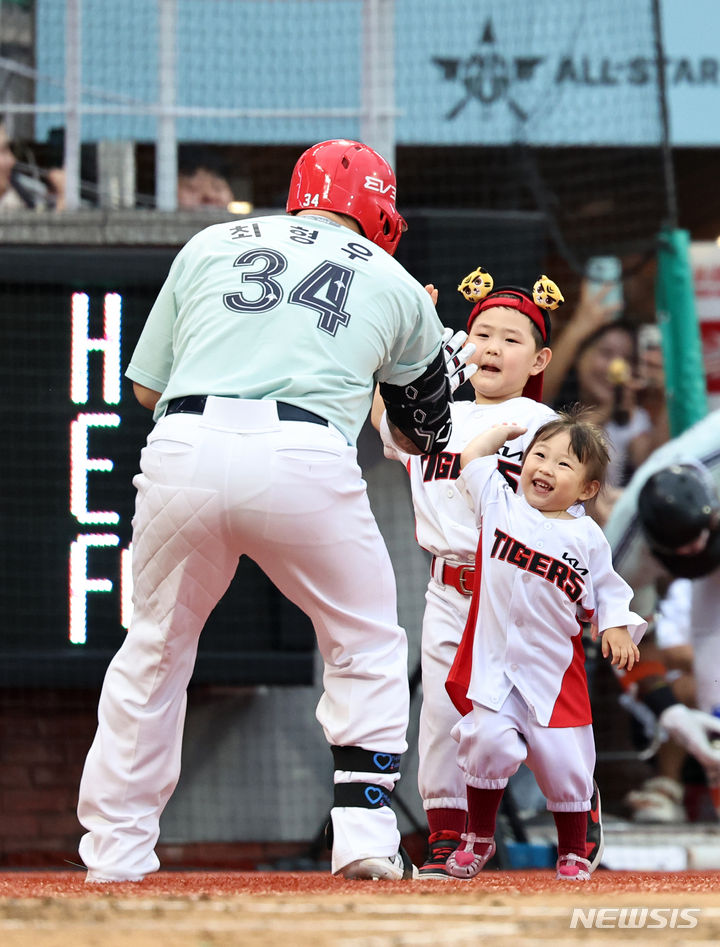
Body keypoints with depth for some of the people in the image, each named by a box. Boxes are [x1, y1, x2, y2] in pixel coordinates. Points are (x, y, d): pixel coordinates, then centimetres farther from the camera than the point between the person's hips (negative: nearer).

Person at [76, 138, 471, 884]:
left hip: (183, 450, 2)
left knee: (155, 649, 19)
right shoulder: (396, 285, 21)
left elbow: (146, 386, 22)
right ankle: (365, 836, 9)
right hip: (305, 456, -1)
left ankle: (114, 850, 19)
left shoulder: (209, 244, 23)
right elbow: (423, 436, 31)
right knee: (367, 646, 19)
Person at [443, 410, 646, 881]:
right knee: (490, 740, -18)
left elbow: (606, 591, 11)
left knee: (565, 760, 0)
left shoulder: (587, 537, 3)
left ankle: (573, 854, 21)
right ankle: (479, 838, 4)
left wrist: (616, 627, -5)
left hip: (555, 669, 0)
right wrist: (507, 429, 24)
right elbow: (471, 458, 17)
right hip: (493, 662, 0)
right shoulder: (500, 505, 5)